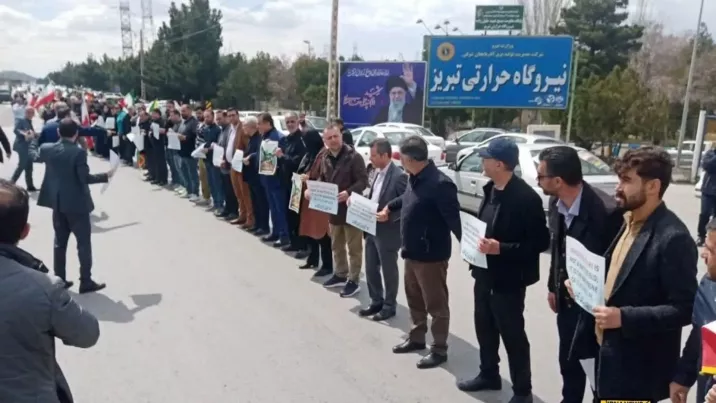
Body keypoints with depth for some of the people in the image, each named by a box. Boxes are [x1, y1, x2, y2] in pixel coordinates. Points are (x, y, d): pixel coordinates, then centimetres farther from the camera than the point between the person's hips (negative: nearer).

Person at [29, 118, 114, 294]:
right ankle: (86, 282, 6)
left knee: (60, 241, 16)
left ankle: (59, 280, 22)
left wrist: (31, 142, 43)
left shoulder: (47, 149, 0)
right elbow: (85, 178, -19)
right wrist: (105, 176, -6)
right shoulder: (78, 152, -19)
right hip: (76, 204, -6)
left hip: (57, 203, 6)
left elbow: (35, 156, 23)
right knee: (84, 242, 3)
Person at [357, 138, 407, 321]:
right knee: (370, 269, 16)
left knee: (389, 270, 8)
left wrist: (389, 216, -27)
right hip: (371, 229, 8)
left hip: (388, 232, -8)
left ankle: (389, 306, 24)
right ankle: (376, 302, 32)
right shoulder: (378, 172, 8)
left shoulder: (399, 176, -18)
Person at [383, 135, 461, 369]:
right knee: (414, 299, 23)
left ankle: (439, 350, 20)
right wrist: (389, 208, 38)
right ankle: (417, 338, 40)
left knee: (436, 305, 6)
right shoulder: (414, 179, 4)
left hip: (431, 256, -9)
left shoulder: (439, 184, -25)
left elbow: (454, 219, -27)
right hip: (412, 252, 9)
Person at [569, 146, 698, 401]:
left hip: (638, 366, -8)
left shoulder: (673, 238, -21)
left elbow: (684, 309, -21)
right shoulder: (628, 222, 5)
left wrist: (624, 317, -27)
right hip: (608, 348, 8)